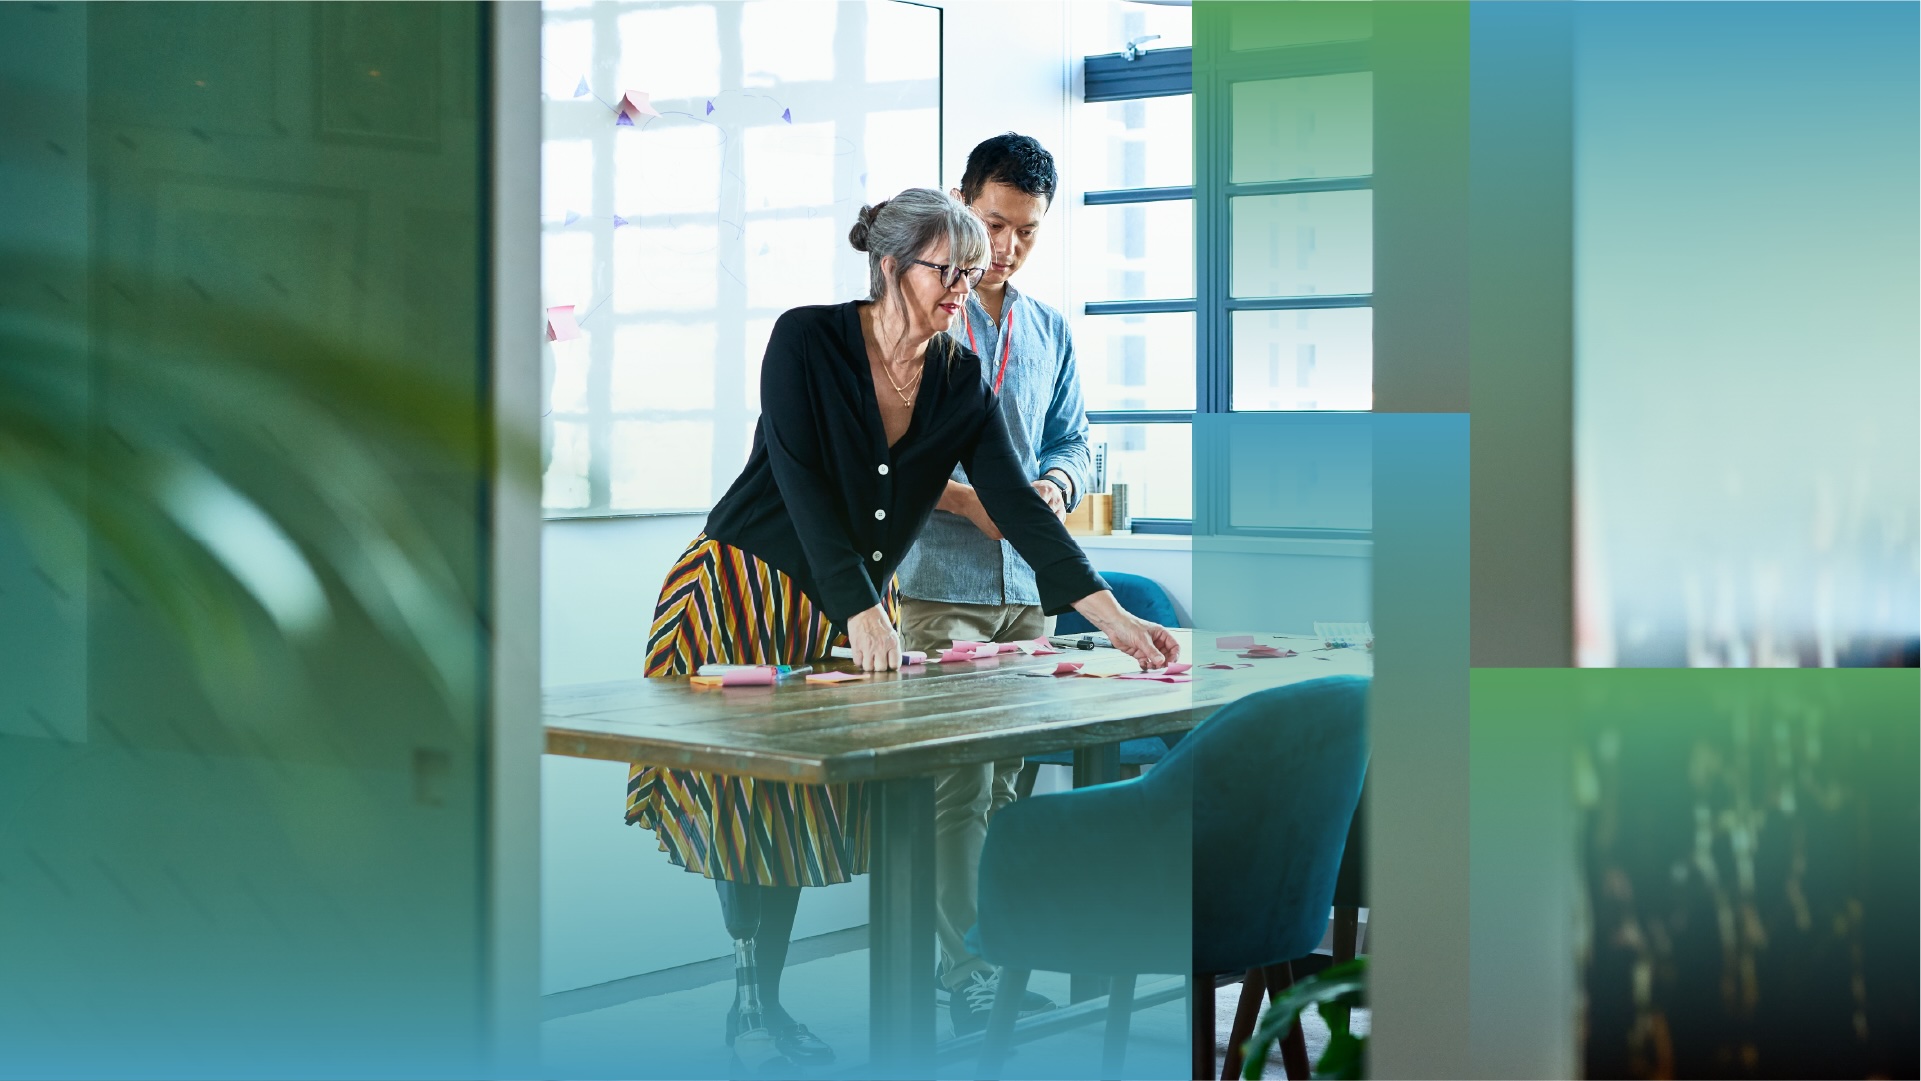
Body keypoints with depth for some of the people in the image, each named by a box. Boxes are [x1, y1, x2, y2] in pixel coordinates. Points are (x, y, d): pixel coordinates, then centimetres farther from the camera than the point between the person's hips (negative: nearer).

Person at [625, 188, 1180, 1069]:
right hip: (744, 591, -4)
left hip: (854, 609, 4)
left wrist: (1114, 618, -18)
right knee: (745, 791, -5)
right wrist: (863, 614, -28)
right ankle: (750, 1005, 5)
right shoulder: (806, 340, -15)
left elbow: (1018, 506, -8)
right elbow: (803, 488, -21)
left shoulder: (962, 382, -2)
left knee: (804, 796, 5)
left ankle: (763, 1001, 14)